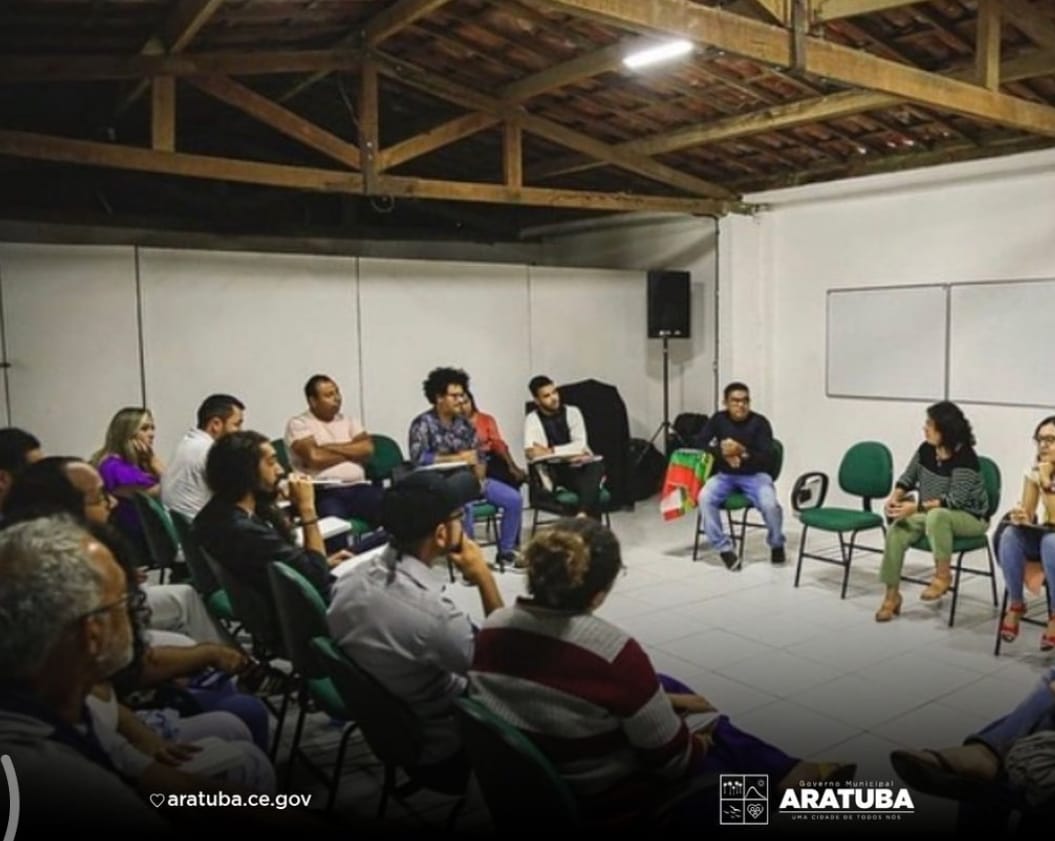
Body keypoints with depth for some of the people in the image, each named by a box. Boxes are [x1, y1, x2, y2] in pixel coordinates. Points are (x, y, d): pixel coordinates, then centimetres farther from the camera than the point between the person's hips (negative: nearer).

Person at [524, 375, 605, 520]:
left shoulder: (572, 412, 9)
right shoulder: (532, 419, 3)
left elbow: (581, 445, -4)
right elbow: (531, 453, -14)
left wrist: (552, 451, -15)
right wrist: (570, 453, -19)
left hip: (580, 465, 2)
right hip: (556, 471, -2)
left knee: (597, 467, -34)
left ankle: (582, 516, -47)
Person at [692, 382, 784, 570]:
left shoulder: (759, 422, -9)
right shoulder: (718, 419, 1)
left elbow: (767, 459, -15)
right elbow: (698, 444, -2)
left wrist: (743, 452, -32)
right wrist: (722, 452, -17)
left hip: (755, 475, -2)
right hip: (725, 474, 2)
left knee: (770, 505, -30)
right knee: (704, 497, -28)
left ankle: (776, 545, 4)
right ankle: (724, 548, -13)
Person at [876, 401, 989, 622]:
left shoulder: (965, 458, -24)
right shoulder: (926, 449, -4)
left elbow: (954, 501, -27)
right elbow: (908, 478, 8)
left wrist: (915, 507, -33)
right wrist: (895, 498, -12)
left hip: (969, 518, -6)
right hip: (931, 513, 7)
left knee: (936, 515, -41)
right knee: (896, 531, -20)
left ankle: (943, 575, -21)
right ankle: (892, 594, -12)